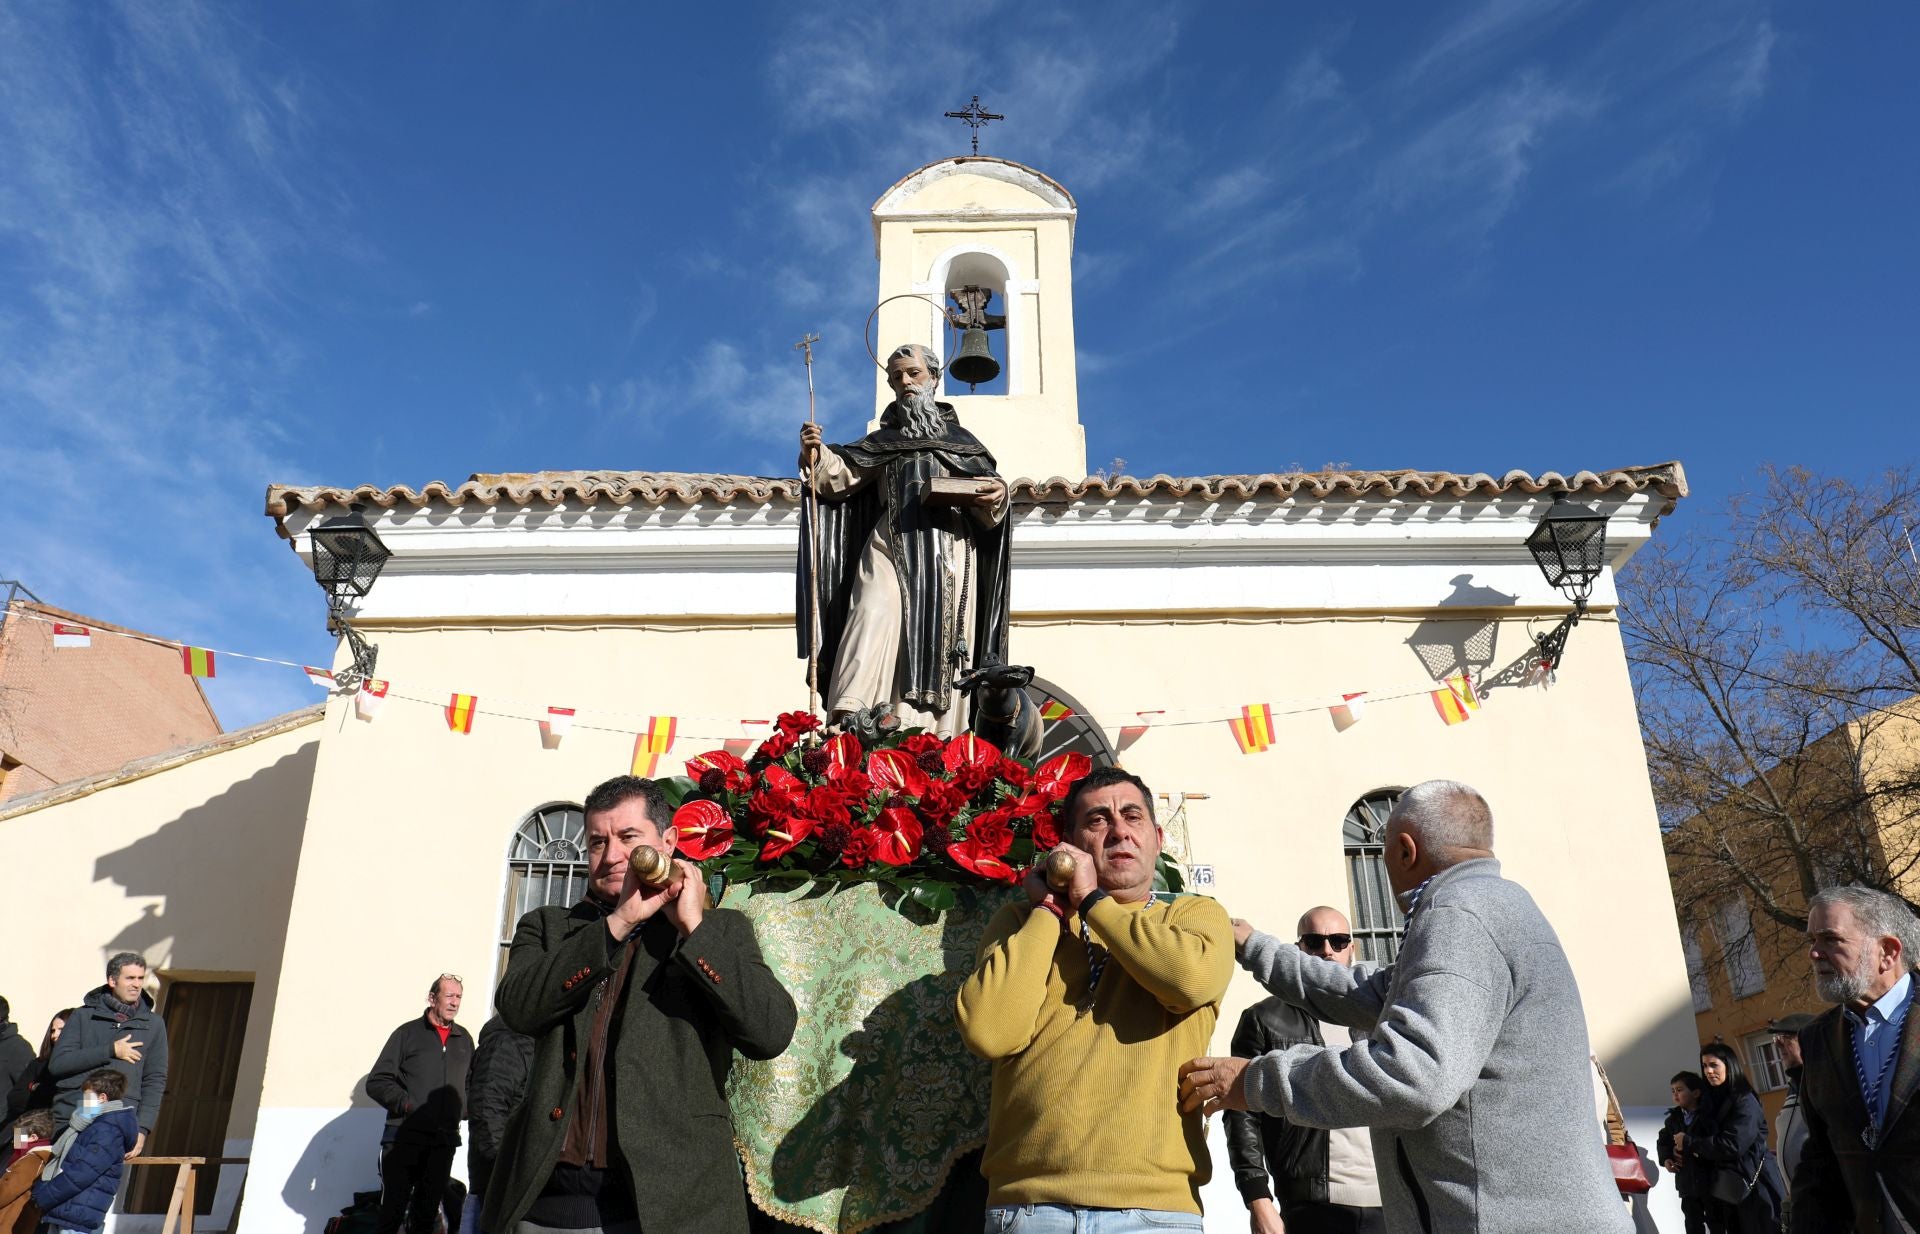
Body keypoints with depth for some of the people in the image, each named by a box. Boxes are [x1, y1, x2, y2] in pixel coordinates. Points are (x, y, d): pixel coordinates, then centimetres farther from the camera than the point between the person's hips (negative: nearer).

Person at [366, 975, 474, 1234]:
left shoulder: (464, 1040, 13)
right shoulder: (408, 1033, 0)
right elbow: (377, 1082, -3)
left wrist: (463, 1110, 3)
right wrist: (406, 1104, -15)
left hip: (444, 1141, 4)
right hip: (404, 1137, -4)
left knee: (426, 1213, 11)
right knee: (393, 1210, -3)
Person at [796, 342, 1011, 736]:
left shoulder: (961, 441, 21)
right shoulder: (882, 442, 24)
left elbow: (987, 510, 13)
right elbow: (842, 474, 10)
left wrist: (998, 494, -10)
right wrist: (816, 456, -10)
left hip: (947, 551, 0)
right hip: (891, 546, 0)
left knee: (939, 636, -10)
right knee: (875, 616, -23)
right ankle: (856, 719, -35)